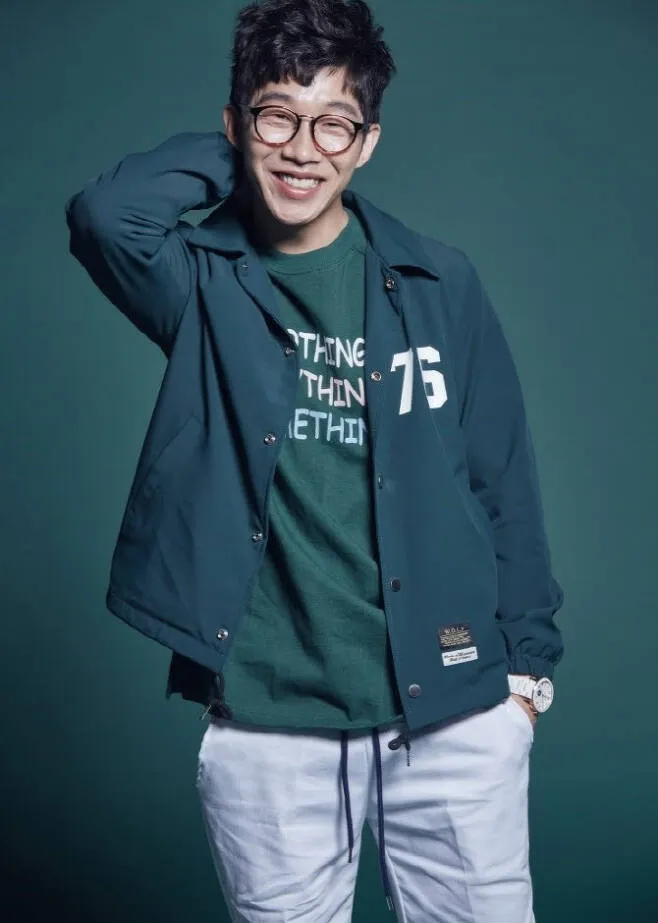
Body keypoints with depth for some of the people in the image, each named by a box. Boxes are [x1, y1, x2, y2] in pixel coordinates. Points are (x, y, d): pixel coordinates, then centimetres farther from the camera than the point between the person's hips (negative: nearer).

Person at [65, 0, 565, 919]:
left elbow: (503, 477, 6)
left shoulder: (439, 283, 2)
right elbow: (103, 214, -21)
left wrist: (526, 659, 5)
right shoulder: (206, 282, 1)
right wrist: (232, 155, -5)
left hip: (454, 713, 1)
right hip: (265, 725, 0)